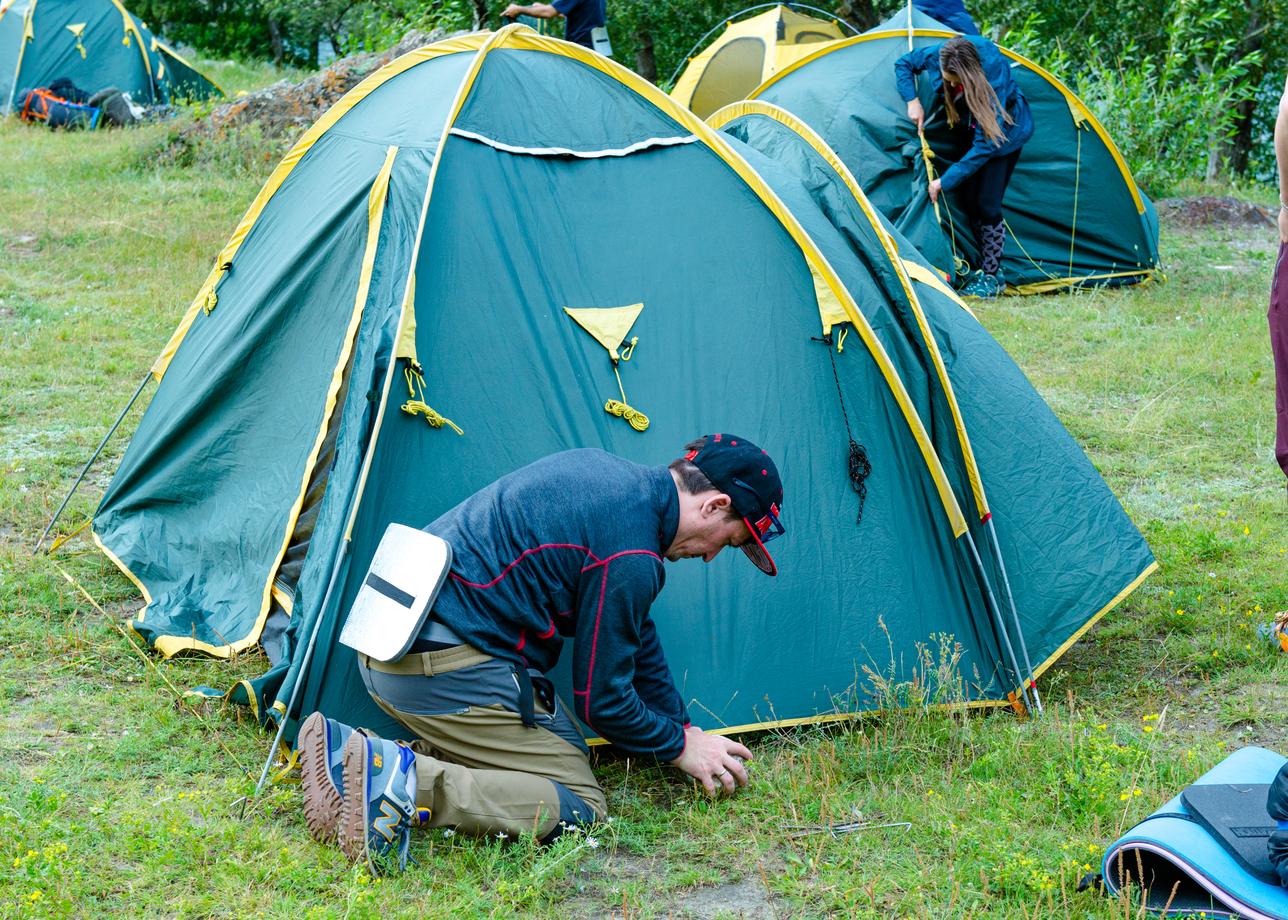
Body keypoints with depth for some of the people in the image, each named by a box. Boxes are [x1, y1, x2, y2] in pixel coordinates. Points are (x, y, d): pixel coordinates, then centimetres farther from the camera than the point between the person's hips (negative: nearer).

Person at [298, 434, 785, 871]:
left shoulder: (608, 473, 14)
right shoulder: (629, 557, -16)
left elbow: (635, 632, 26)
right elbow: (600, 698, -6)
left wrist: (682, 725, 30)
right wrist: (680, 746, 11)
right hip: (447, 666, -10)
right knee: (580, 808, -4)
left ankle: (351, 754, 3)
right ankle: (410, 783, -21)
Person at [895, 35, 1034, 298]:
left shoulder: (993, 73, -40)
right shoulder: (937, 55, -25)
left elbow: (985, 145, -37)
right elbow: (903, 64, -2)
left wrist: (945, 181, -35)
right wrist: (912, 102, -19)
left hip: (1005, 130, -6)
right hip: (973, 126, 6)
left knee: (986, 203, -13)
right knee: (967, 198, 0)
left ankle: (991, 277, -1)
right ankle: (986, 266, 13)